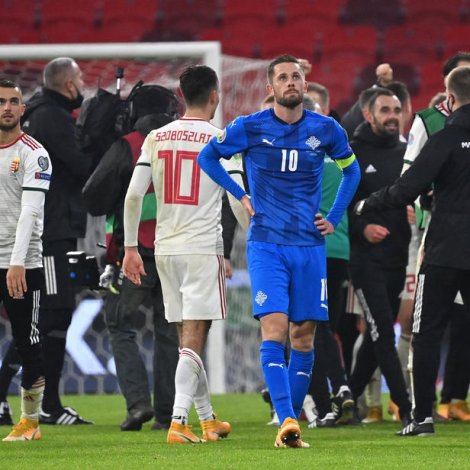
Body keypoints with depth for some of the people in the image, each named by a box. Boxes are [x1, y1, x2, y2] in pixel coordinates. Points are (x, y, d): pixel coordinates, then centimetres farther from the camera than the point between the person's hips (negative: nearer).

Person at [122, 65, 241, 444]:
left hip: (166, 249, 5)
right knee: (194, 339, -6)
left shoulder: (156, 138, 6)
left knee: (190, 337, 14)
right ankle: (179, 422, -17)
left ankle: (208, 419, 24)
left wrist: (130, 247, 9)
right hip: (204, 248, -5)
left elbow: (133, 195, 2)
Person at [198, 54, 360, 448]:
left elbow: (351, 169, 21)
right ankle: (287, 421, -22)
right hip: (266, 245, -2)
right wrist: (241, 196, 5)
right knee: (274, 330, -16)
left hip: (310, 246, 3)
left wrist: (335, 218, 12)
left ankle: (293, 420, 16)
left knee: (303, 336, 4)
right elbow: (207, 156, 12)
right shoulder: (250, 128, -3)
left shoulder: (326, 130, 3)